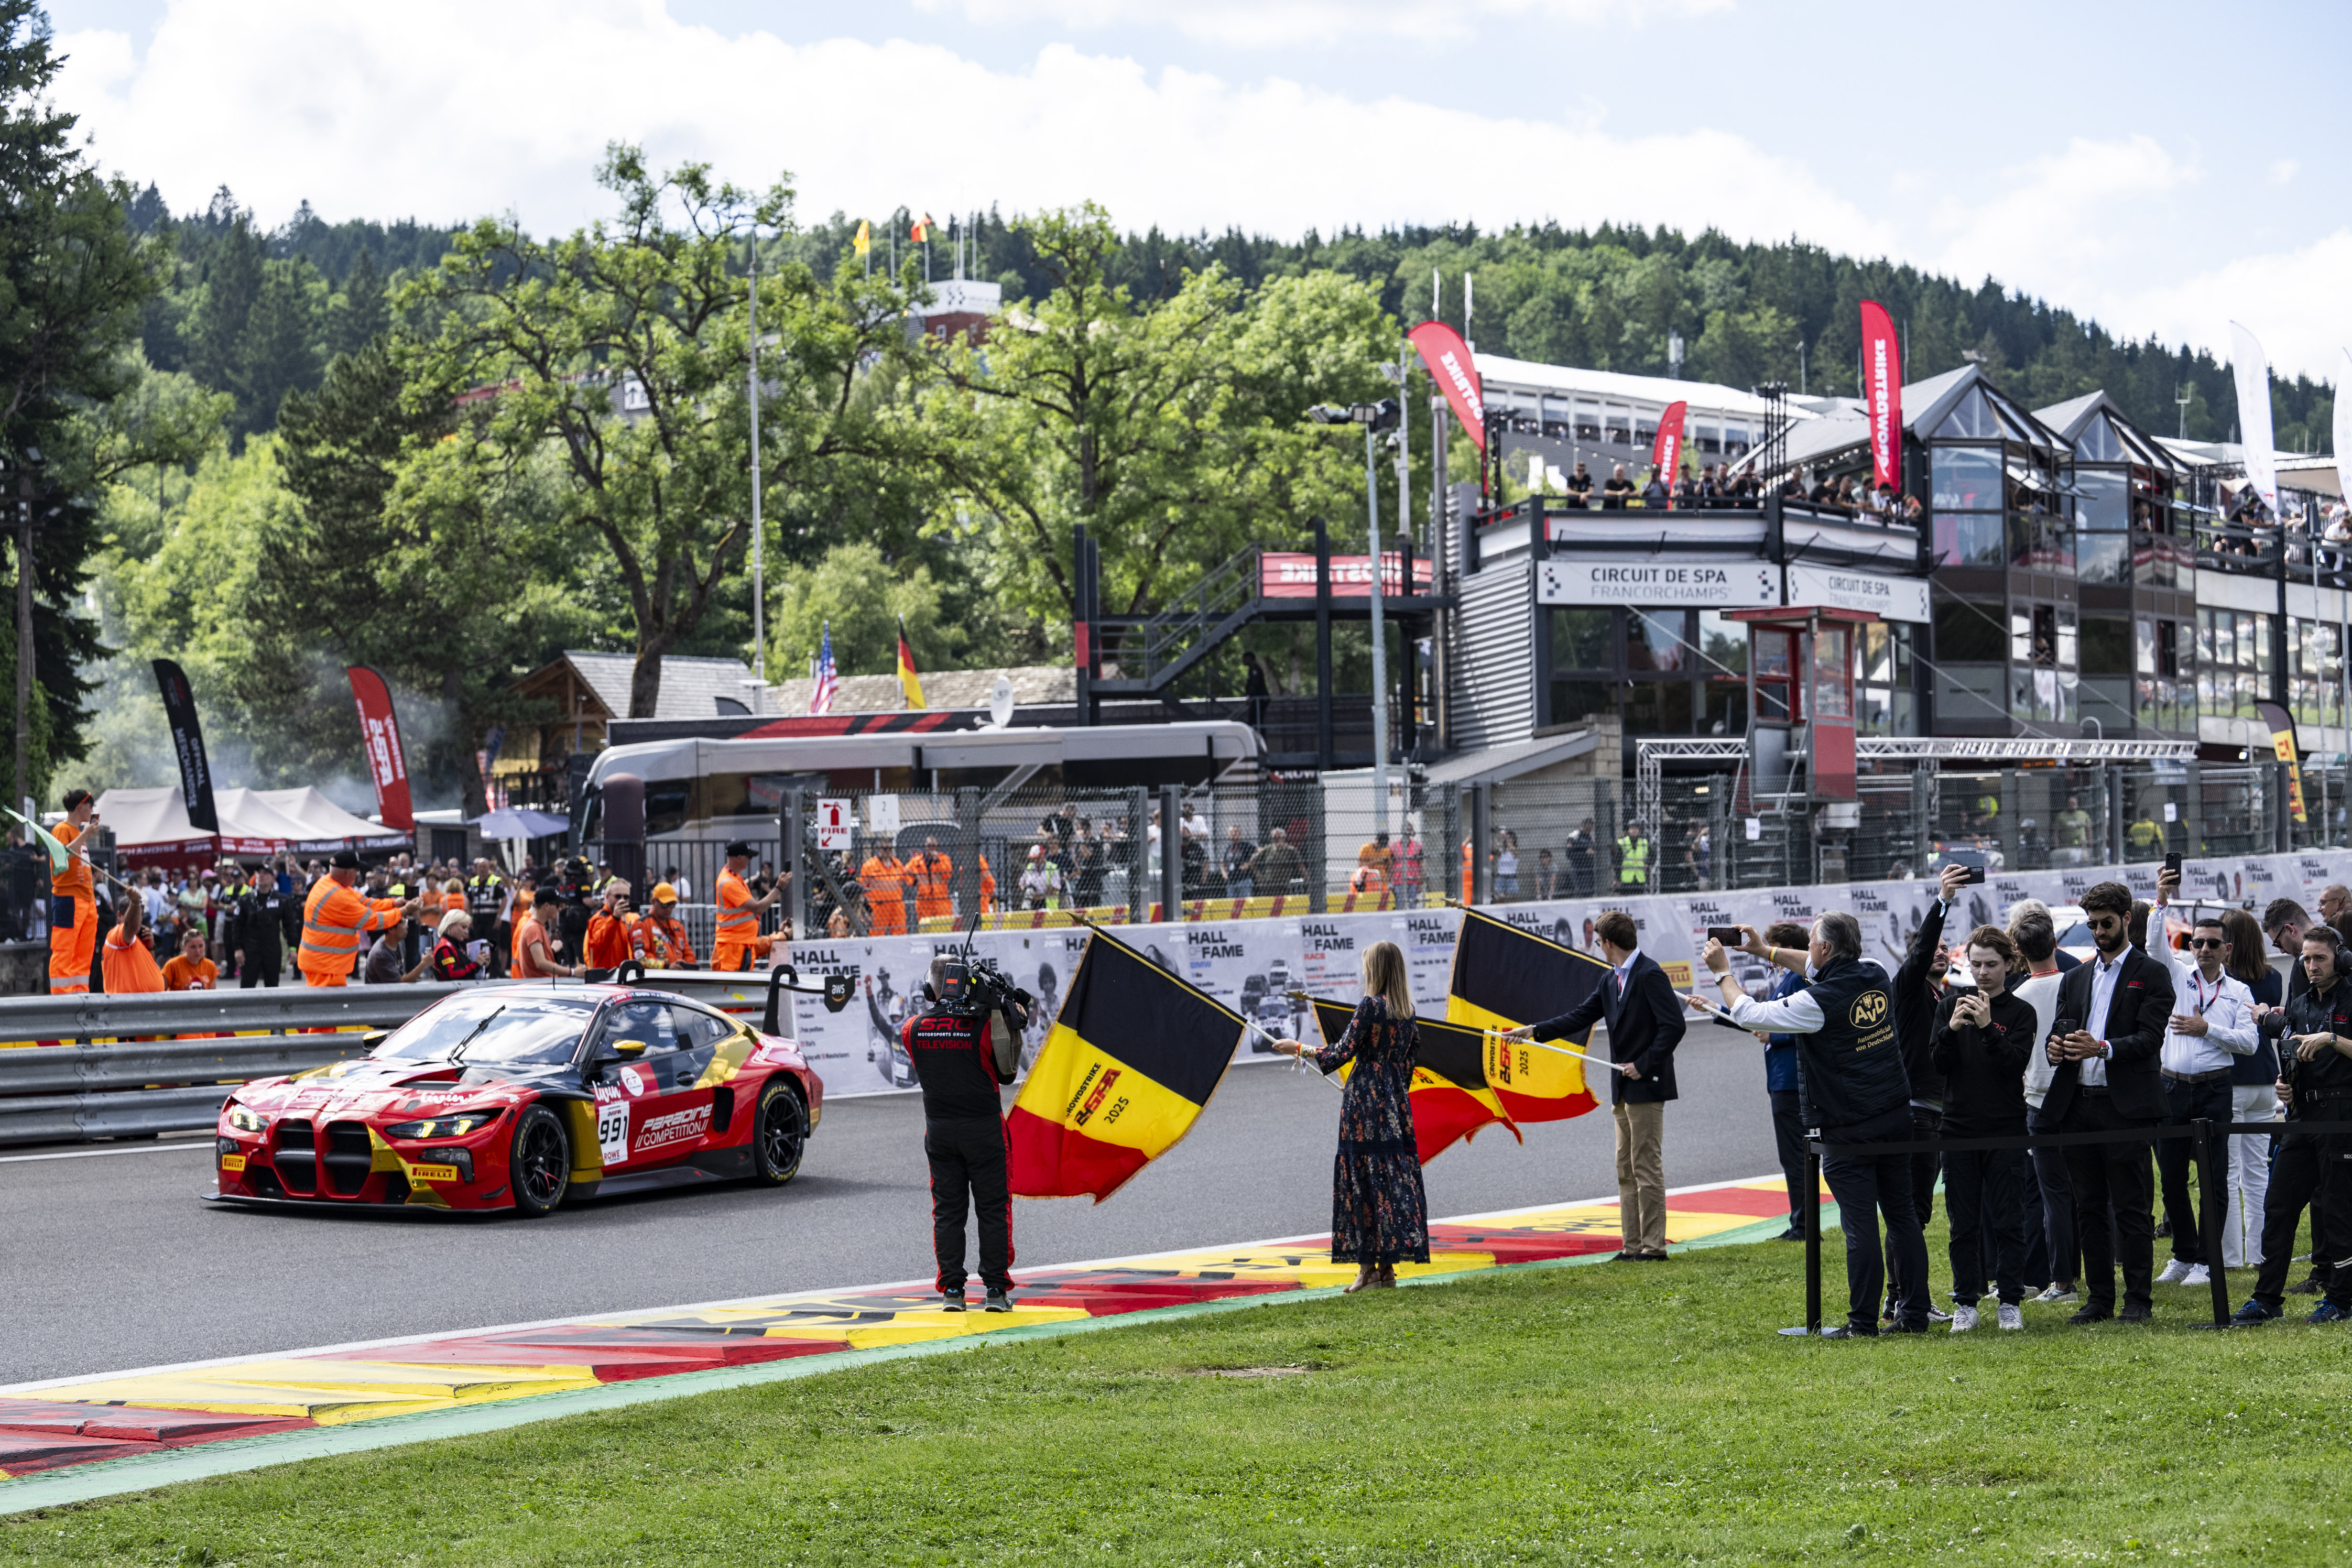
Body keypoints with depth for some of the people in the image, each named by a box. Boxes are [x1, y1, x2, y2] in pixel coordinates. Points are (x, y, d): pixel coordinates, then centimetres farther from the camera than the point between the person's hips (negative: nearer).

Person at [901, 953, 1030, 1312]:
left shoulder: (914, 1028, -5)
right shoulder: (984, 1025, -13)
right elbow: (1005, 1073, -2)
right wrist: (1010, 1025, 3)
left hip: (939, 1130, 3)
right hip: (984, 1127, -3)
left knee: (947, 1211, 10)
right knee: (993, 1209, 6)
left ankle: (951, 1289, 9)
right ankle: (996, 1289, 5)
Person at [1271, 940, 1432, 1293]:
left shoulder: (1370, 1005, -12)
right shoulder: (1407, 1011, 8)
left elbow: (1345, 1051, -11)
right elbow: (1410, 1055, 13)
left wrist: (1298, 1048, -2)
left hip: (1365, 1102, -7)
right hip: (1397, 1104, 7)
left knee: (1364, 1181, -2)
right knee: (1395, 1178, 7)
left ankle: (1368, 1269, -3)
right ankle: (1387, 1267, 8)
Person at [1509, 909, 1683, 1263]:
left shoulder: (1650, 975, -14)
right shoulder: (1613, 981, 15)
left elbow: (1674, 1026, -20)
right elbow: (1581, 1017, 18)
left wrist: (1644, 1065, -17)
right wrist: (1535, 1031, 13)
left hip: (1646, 1086, -10)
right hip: (1624, 1089, 10)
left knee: (1646, 1167, -7)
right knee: (1626, 1169, 11)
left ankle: (1653, 1246, -4)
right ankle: (1633, 1245, 14)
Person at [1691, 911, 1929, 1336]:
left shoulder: (1819, 1002, -19)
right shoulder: (1876, 977, 2)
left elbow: (1750, 1015, -10)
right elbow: (1815, 970, 21)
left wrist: (1722, 972, 5)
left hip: (1848, 1132, -7)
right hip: (1896, 1118, 7)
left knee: (1860, 1223, -2)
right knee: (1902, 1213, 11)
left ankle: (1863, 1322, 3)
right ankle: (1915, 1314, 16)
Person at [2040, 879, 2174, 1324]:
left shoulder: (2151, 975, 3)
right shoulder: (2076, 978, 20)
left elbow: (2150, 1039, -8)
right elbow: (2058, 1030, 14)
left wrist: (2103, 1048, -24)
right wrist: (2055, 1046, -10)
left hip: (2126, 1104, -5)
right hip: (2077, 1106, 5)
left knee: (2132, 1208, -4)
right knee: (2089, 1207, 7)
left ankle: (2138, 1300, 0)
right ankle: (2099, 1298, 12)